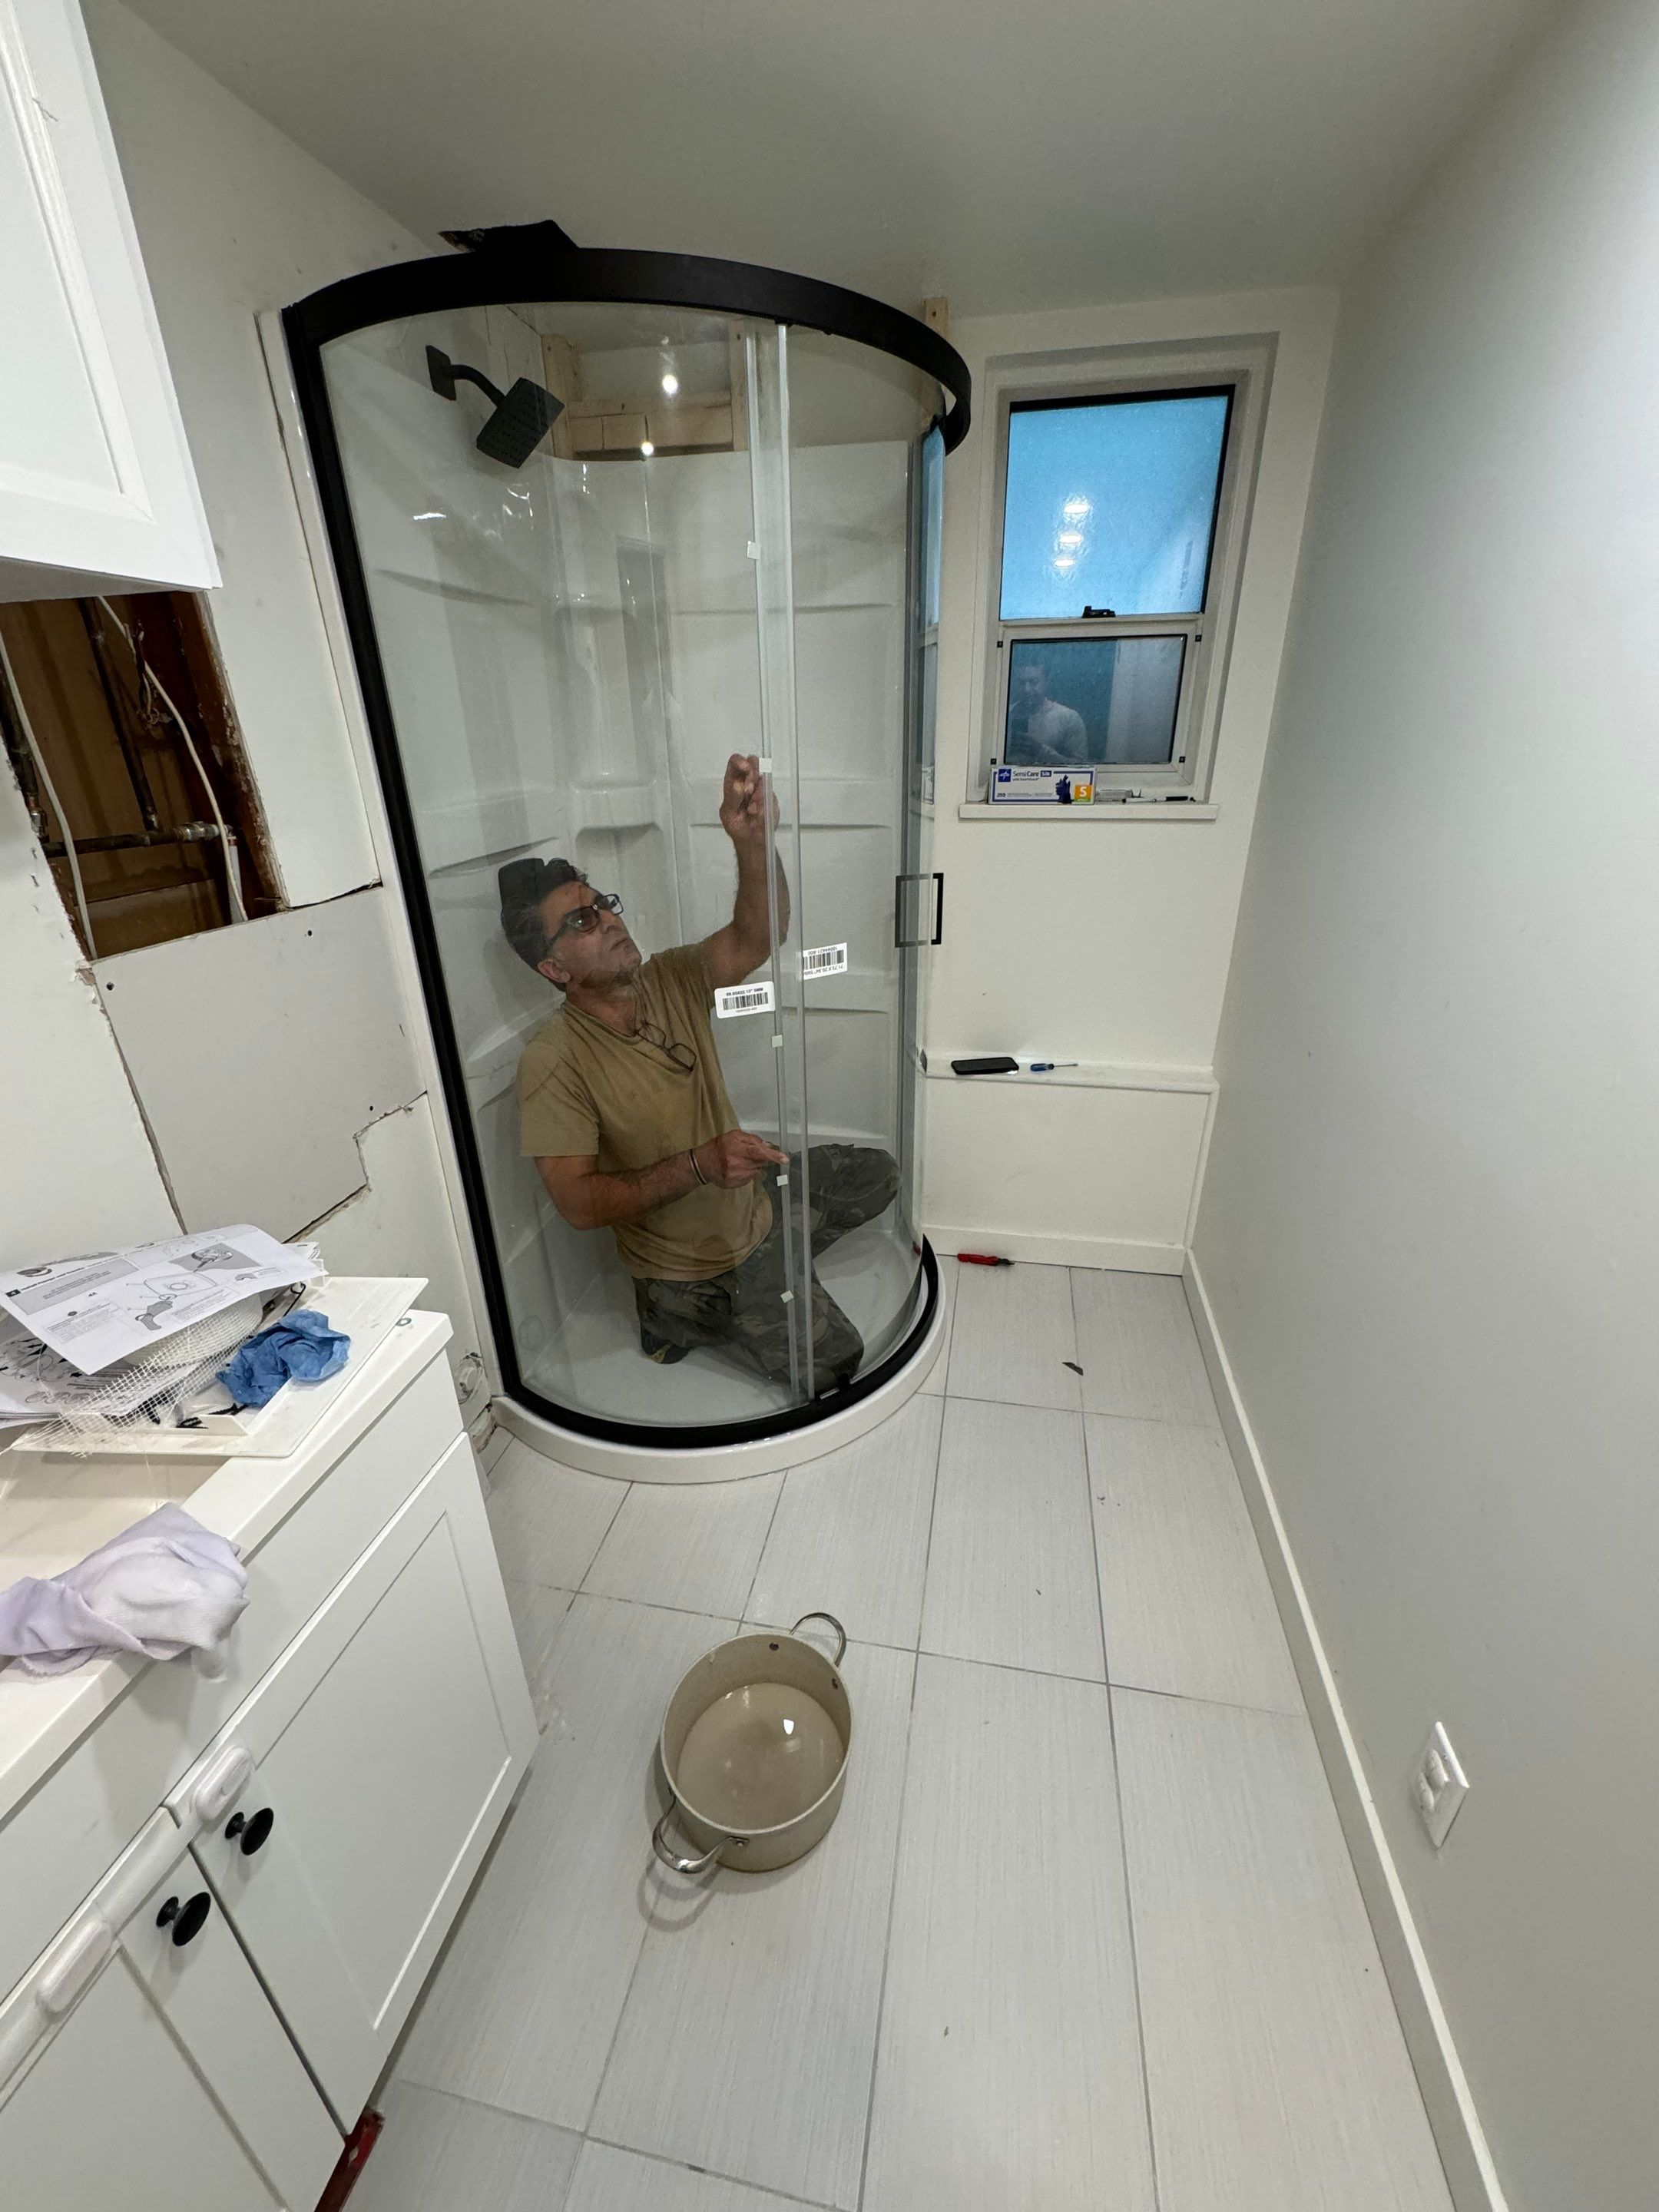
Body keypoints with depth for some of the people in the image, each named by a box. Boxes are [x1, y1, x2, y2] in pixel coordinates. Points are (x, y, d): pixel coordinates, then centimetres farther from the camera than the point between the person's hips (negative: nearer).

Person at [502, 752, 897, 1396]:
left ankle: (758, 1266, 19)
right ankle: (689, 1314, 14)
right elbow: (579, 1203, -29)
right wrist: (698, 1166, -41)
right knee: (832, 1363, -2)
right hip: (689, 1261, -6)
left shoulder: (672, 981, -10)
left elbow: (756, 938, -27)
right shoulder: (552, 1063, -26)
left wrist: (753, 839, -45)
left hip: (752, 1199, 6)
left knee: (874, 1174, 16)